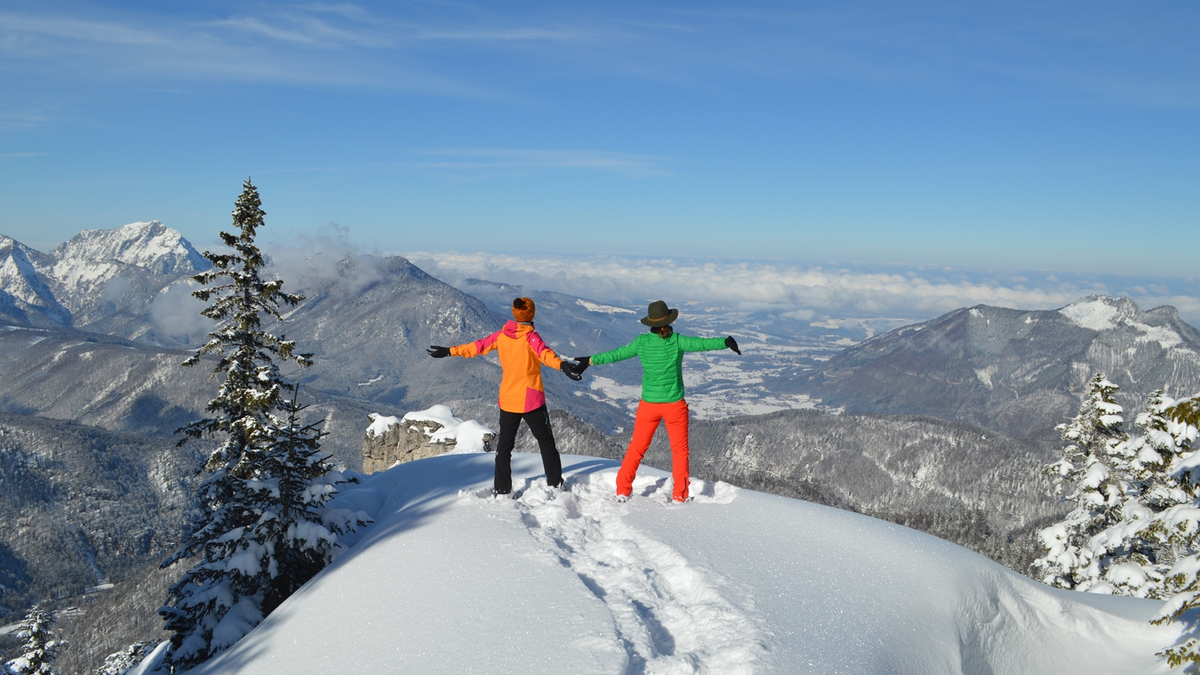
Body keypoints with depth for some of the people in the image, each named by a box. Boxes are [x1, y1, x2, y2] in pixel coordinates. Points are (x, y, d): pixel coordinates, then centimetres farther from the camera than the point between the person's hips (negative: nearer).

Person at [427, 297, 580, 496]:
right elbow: (544, 353, -32)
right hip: (531, 399, -4)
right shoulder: (530, 337, -13)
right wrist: (561, 365, -49)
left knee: (504, 445, 14)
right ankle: (555, 483, 12)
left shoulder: (502, 335, 1)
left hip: (507, 400, 4)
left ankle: (501, 489, 14)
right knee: (545, 441, 10)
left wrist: (449, 351, 21)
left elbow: (478, 346, 9)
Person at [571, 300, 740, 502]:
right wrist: (726, 342, -7)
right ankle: (680, 495, 14)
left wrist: (590, 361, 8)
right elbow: (701, 343, -15)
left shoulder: (642, 341, -6)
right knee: (680, 450, 14)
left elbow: (616, 354, -1)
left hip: (649, 404, 2)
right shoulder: (677, 341, -13)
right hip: (675, 404, -2)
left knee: (637, 448, 16)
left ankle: (622, 491, 17)